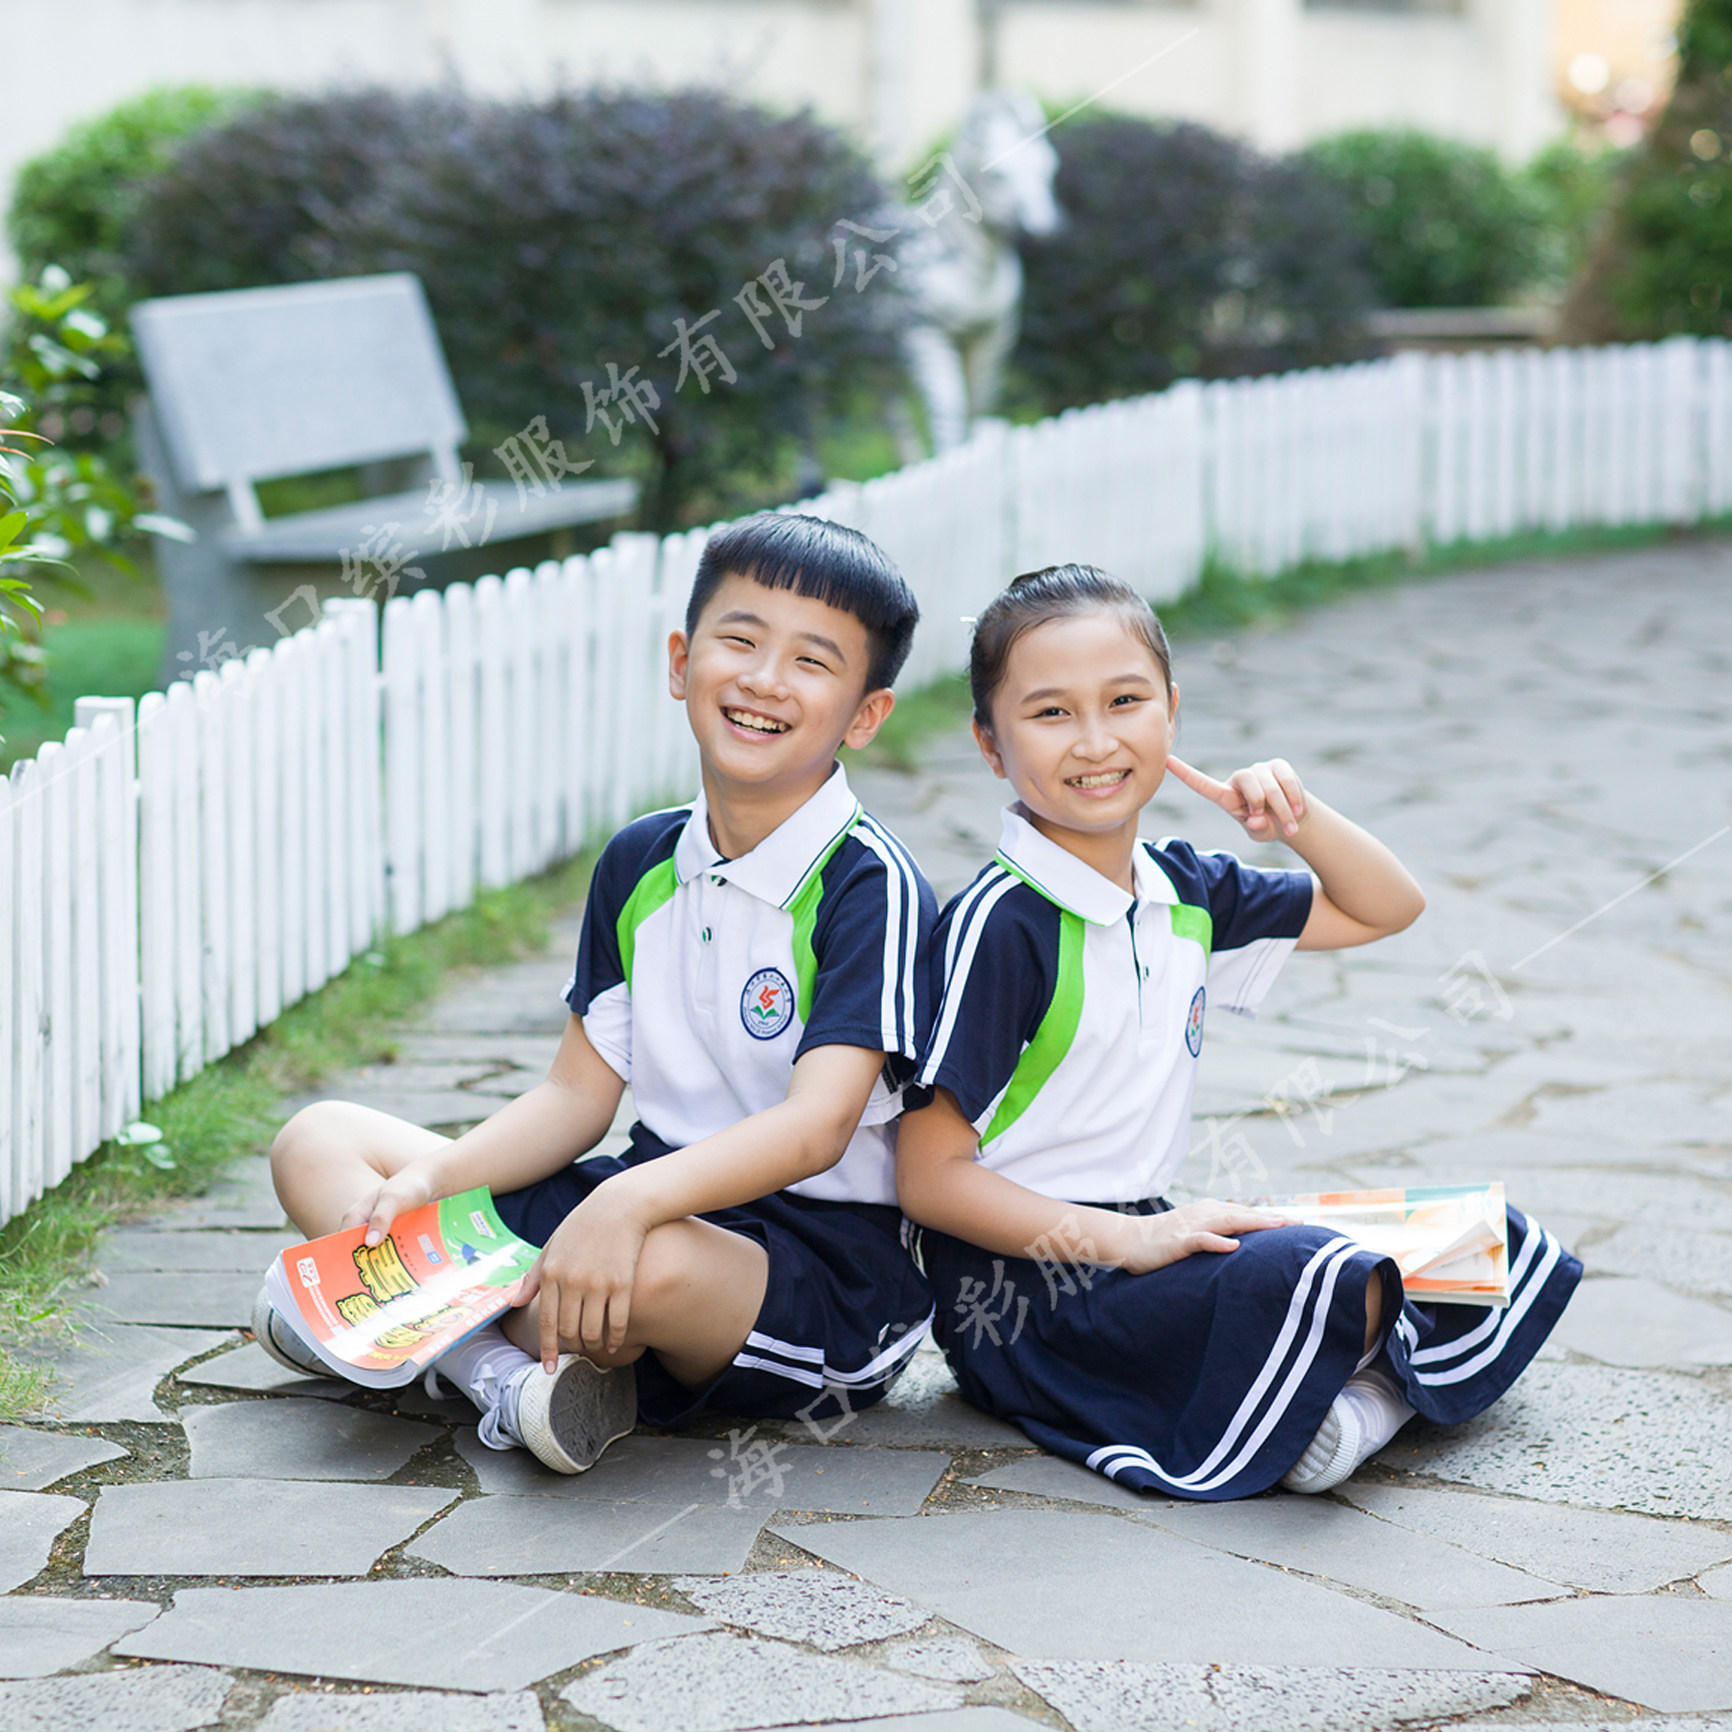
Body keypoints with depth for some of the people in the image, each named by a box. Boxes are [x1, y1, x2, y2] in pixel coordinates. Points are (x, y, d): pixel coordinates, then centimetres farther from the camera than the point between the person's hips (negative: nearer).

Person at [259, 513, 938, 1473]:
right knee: (317, 1144, 3)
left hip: (828, 1266, -8)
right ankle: (503, 1365, -21)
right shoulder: (639, 864, 8)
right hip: (660, 1201, 8)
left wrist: (629, 1201, -42)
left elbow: (817, 1125, -27)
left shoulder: (872, 888, -15)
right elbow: (579, 1093, 10)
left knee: (652, 1264, -43)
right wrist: (430, 1179, -7)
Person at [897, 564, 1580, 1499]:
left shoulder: (1183, 892, 10)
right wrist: (1128, 1241, -24)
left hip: (1140, 1239, 9)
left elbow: (1384, 908, 24)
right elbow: (930, 1178, -15)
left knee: (1517, 1257, 1)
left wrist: (1297, 816, 3)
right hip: (1020, 1279, -8)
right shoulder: (999, 927, -13)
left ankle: (1359, 1391, -17)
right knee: (1310, 1280, -36)